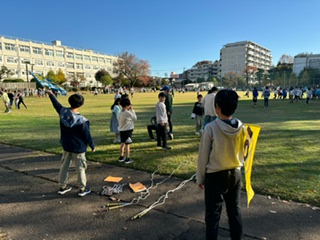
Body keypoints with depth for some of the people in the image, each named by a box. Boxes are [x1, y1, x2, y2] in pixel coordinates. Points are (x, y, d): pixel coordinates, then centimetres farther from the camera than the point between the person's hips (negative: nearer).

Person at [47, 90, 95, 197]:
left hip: (66, 145, 6)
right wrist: (92, 146, -1)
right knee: (80, 168, 9)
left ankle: (62, 186, 33)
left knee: (64, 166, 20)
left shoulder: (63, 111, -11)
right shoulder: (82, 121, -25)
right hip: (78, 148, -5)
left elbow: (56, 104, 12)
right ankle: (82, 189, 20)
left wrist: (51, 94, 30)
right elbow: (87, 135, -16)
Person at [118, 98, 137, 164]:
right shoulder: (128, 112, -19)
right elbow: (135, 118, -7)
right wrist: (132, 110, -3)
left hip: (121, 130, 8)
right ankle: (127, 159, 5)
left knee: (123, 143, 18)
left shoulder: (120, 112, 5)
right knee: (127, 144, -1)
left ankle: (121, 157, 26)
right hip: (127, 130, -8)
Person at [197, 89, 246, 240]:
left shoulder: (211, 128, -21)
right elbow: (243, 154, 4)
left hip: (214, 176, -4)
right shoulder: (242, 128, -7)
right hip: (235, 174, 5)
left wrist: (200, 178, 0)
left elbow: (203, 156, -12)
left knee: (213, 214, 9)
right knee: (235, 211, 19)